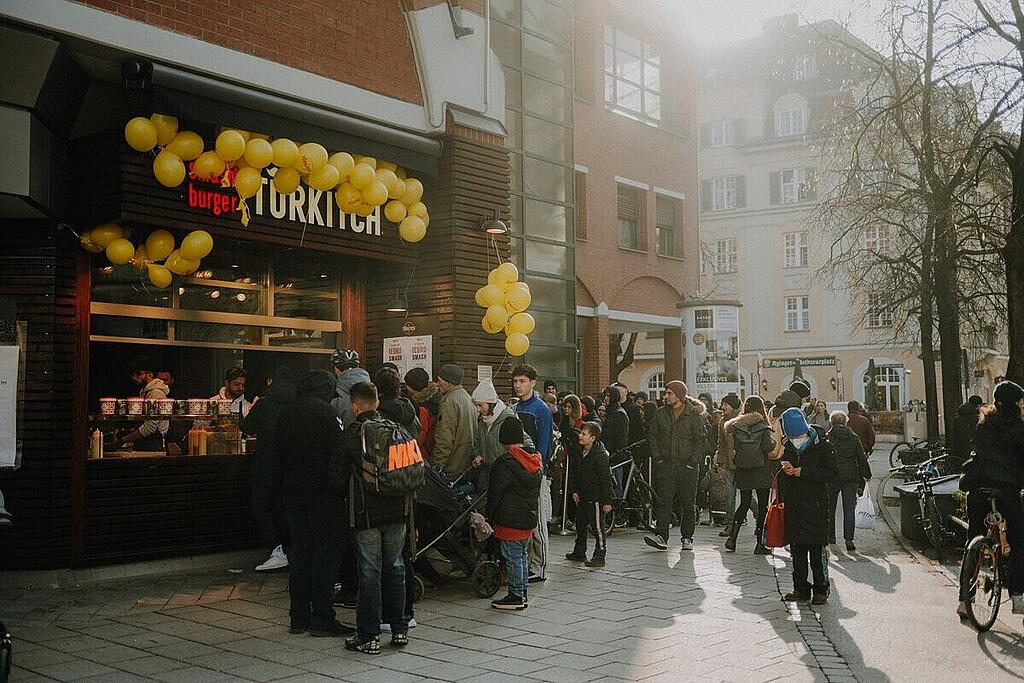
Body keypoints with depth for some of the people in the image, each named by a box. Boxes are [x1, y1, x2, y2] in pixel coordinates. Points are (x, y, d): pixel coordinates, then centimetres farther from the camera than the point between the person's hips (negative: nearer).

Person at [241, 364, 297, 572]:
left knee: (261, 508, 7)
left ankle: (277, 551, -5)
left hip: (267, 467, -4)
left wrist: (251, 411, 23)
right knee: (284, 509, 16)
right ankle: (288, 551, 16)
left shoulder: (264, 404, -11)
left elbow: (246, 427, 2)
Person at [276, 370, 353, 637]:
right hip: (323, 494, -7)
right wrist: (342, 487, -12)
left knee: (299, 552, 12)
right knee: (326, 553, -1)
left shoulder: (286, 415, 10)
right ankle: (322, 618, 0)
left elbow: (279, 453, 15)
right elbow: (339, 455, -16)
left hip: (293, 492, 7)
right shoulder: (326, 413, -12)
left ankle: (298, 617, 16)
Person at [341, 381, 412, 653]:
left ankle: (369, 636, 6)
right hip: (397, 510, 4)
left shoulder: (352, 433, -10)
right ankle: (399, 628, 21)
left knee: (370, 574, 1)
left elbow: (342, 470, -4)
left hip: (367, 513, -4)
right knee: (395, 568, 14)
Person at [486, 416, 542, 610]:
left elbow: (495, 492, -13)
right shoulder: (534, 461, 6)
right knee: (523, 555, 16)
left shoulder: (506, 462, -18)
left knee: (513, 558, -1)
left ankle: (516, 596, 4)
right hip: (530, 518, 8)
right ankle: (523, 593, 23)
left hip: (510, 519, -8)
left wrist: (491, 515, -2)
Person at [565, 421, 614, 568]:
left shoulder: (600, 455, -19)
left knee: (597, 526, -3)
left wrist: (607, 501, -18)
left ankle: (599, 556, 6)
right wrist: (575, 491, 11)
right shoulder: (581, 452, 6)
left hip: (595, 497, -9)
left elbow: (606, 479, -18)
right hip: (582, 496, 9)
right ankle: (579, 553, 30)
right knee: (580, 524, 17)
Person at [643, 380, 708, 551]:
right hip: (665, 466, 2)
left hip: (687, 467, -2)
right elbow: (652, 436, 12)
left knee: (689, 505, 7)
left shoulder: (694, 415, -3)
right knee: (663, 502, -7)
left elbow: (701, 440, -2)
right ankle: (661, 536, -13)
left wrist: (693, 461, -8)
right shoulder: (660, 414, 6)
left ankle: (687, 538, 19)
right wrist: (657, 457, 2)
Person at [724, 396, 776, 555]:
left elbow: (734, 447, -1)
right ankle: (759, 544, 5)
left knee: (744, 504, 13)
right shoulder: (764, 427, -8)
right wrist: (774, 440, 2)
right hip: (762, 472, -3)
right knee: (762, 506, 5)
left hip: (743, 472, 3)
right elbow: (768, 447, -16)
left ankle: (732, 537, 0)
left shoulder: (736, 426, -2)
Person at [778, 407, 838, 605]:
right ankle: (800, 588, 18)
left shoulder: (822, 446, -7)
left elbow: (831, 473, -15)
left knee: (818, 549, -3)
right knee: (797, 549, 9)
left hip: (816, 505, -5)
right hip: (793, 505, 5)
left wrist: (801, 472, -18)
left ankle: (821, 590, 7)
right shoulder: (787, 447, 9)